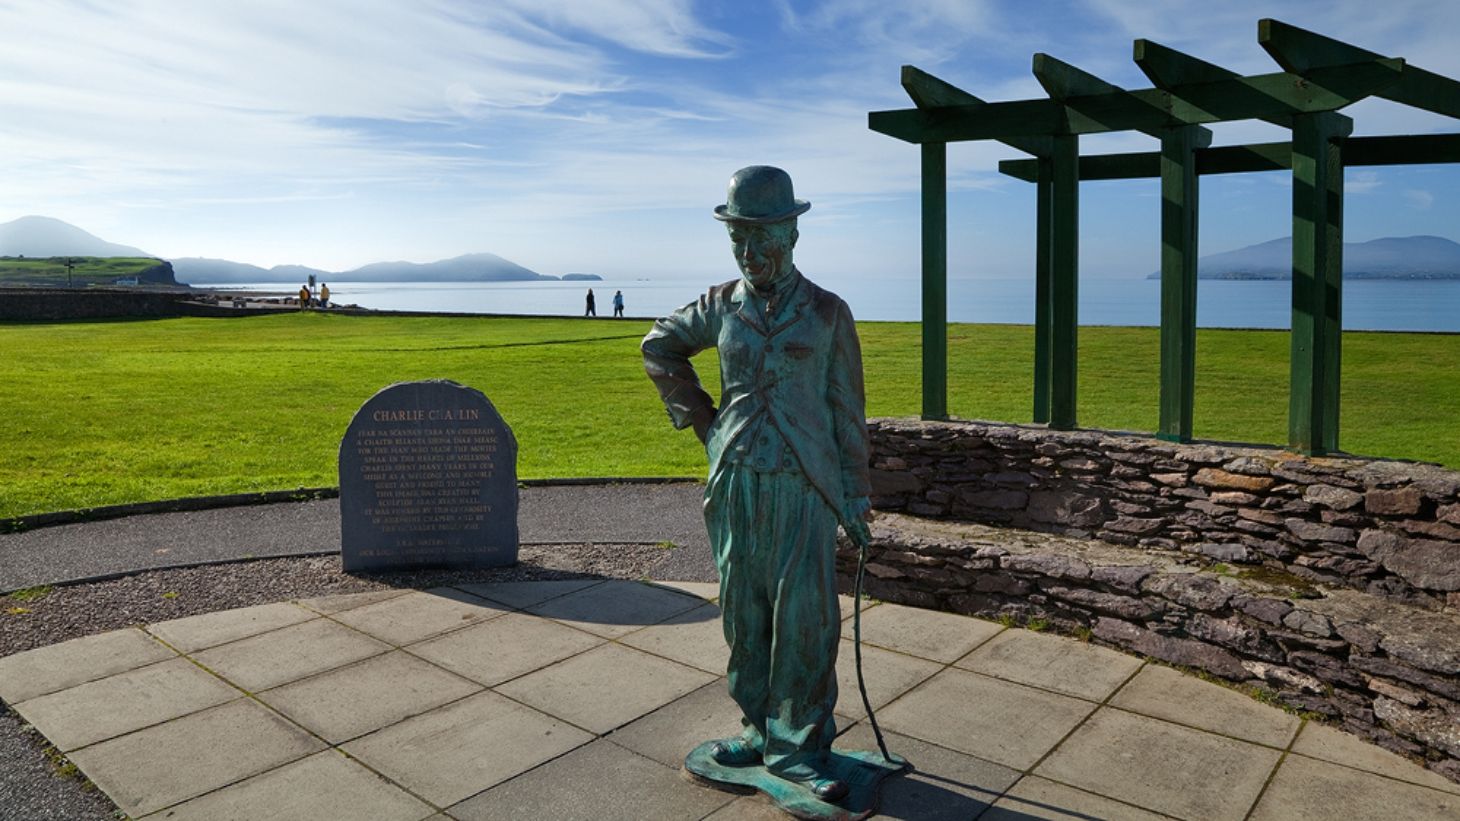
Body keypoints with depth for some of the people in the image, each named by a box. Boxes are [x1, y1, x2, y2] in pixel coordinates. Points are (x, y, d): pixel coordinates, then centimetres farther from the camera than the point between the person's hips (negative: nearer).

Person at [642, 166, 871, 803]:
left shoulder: (827, 313, 0)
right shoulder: (721, 306, 6)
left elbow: (847, 410, 3)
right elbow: (659, 348, 22)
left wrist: (856, 498, 2)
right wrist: (700, 417, 12)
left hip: (803, 487, -2)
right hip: (735, 482, 3)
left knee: (804, 617, -2)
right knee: (744, 613, 10)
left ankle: (797, 745, 12)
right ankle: (759, 727, 26)